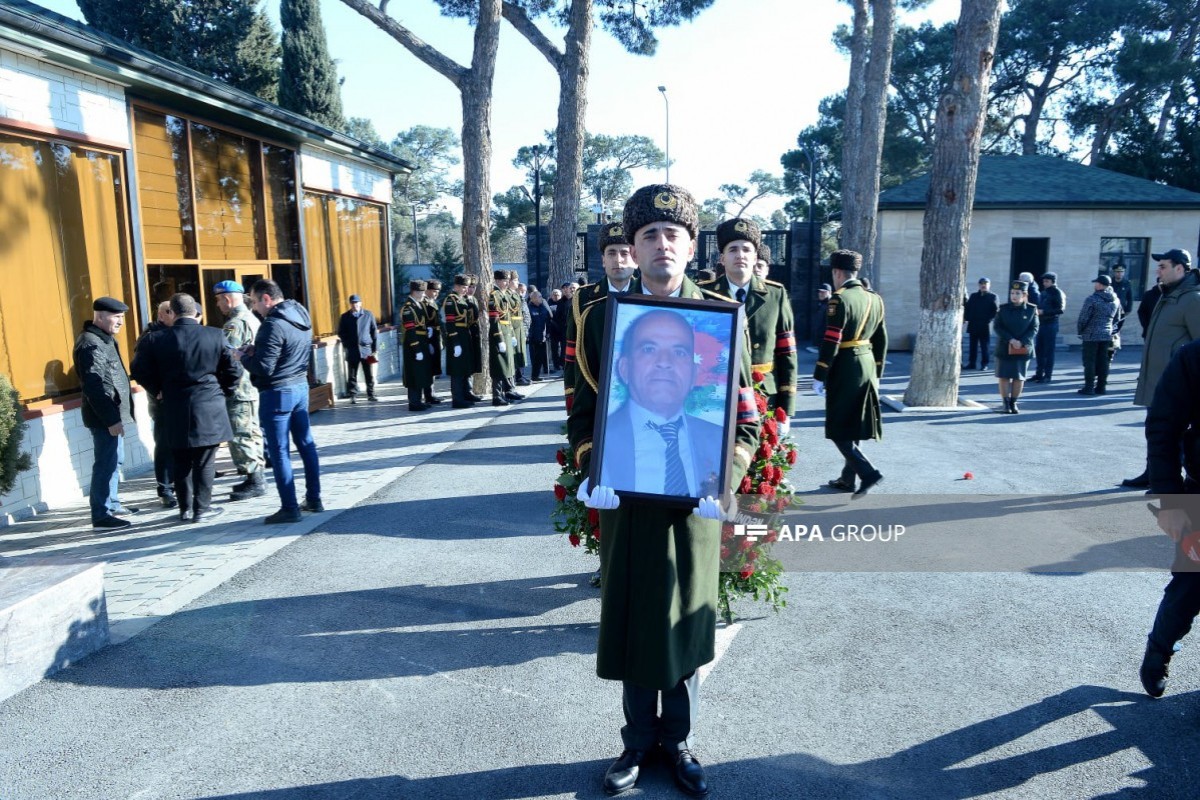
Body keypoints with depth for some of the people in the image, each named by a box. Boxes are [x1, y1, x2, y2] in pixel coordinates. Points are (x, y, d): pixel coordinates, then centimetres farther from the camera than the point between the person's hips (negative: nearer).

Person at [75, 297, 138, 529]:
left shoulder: (104, 339, 13)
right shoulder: (90, 344, -17)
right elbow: (94, 387, -22)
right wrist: (110, 419, -24)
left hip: (112, 413, 10)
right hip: (104, 416, -10)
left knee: (114, 461, 17)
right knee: (106, 463, -5)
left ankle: (112, 505, 28)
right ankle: (101, 514, 1)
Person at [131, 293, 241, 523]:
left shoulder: (157, 339, -2)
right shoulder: (215, 336, -5)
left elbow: (139, 370, 4)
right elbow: (233, 369, -2)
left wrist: (158, 390, 17)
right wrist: (223, 391, 13)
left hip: (175, 410, 2)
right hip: (209, 409, -1)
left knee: (181, 461, 12)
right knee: (205, 460, 5)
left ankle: (185, 508, 18)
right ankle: (202, 507, 9)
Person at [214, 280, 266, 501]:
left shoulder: (236, 323, -16)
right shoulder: (251, 319, 16)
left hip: (239, 390, -10)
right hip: (252, 387, 10)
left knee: (239, 436, -5)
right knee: (251, 433, 15)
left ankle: (254, 482, -3)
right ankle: (255, 478, 23)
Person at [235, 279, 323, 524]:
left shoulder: (273, 324, -20)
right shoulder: (301, 316, 8)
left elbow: (263, 367, -21)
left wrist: (243, 357, -2)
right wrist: (256, 350, 8)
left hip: (277, 393, -9)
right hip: (300, 386, 9)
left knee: (279, 452, -1)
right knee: (306, 444, 13)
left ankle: (289, 508, 2)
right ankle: (314, 499, 21)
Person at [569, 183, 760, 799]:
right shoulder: (601, 316, 0)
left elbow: (745, 420, -1)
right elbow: (583, 411, 3)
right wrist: (592, 473, -13)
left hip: (693, 499, 0)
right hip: (625, 498, 1)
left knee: (687, 625, 13)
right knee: (631, 621, 12)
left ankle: (679, 742, 35)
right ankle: (638, 740, 34)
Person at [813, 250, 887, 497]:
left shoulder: (840, 299, -15)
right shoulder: (875, 299, 9)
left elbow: (831, 342, -18)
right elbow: (881, 340, 14)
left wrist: (819, 377, -13)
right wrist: (876, 373, 22)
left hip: (845, 370, -8)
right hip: (868, 366, 8)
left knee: (839, 430, 0)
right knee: (853, 426, 16)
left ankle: (868, 473, -10)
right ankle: (848, 478, 23)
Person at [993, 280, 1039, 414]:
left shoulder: (1031, 310, -1)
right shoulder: (1003, 309, 0)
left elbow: (1034, 329, -3)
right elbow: (997, 327, -4)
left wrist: (1022, 342, -17)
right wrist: (1011, 340, -17)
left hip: (1023, 349, 0)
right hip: (1004, 348, 0)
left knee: (1019, 377, 5)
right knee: (1004, 376, 0)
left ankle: (1014, 403, 16)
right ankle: (1006, 404, 8)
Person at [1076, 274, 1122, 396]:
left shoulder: (1092, 299, -14)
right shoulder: (1116, 300, 9)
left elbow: (1083, 318, -13)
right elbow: (1117, 319, 16)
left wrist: (1080, 331, 1)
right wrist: (1112, 332, 21)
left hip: (1091, 335, -6)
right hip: (1107, 335, 6)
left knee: (1089, 361, -2)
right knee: (1103, 362, 10)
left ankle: (1089, 387, -2)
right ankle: (1101, 386, 14)